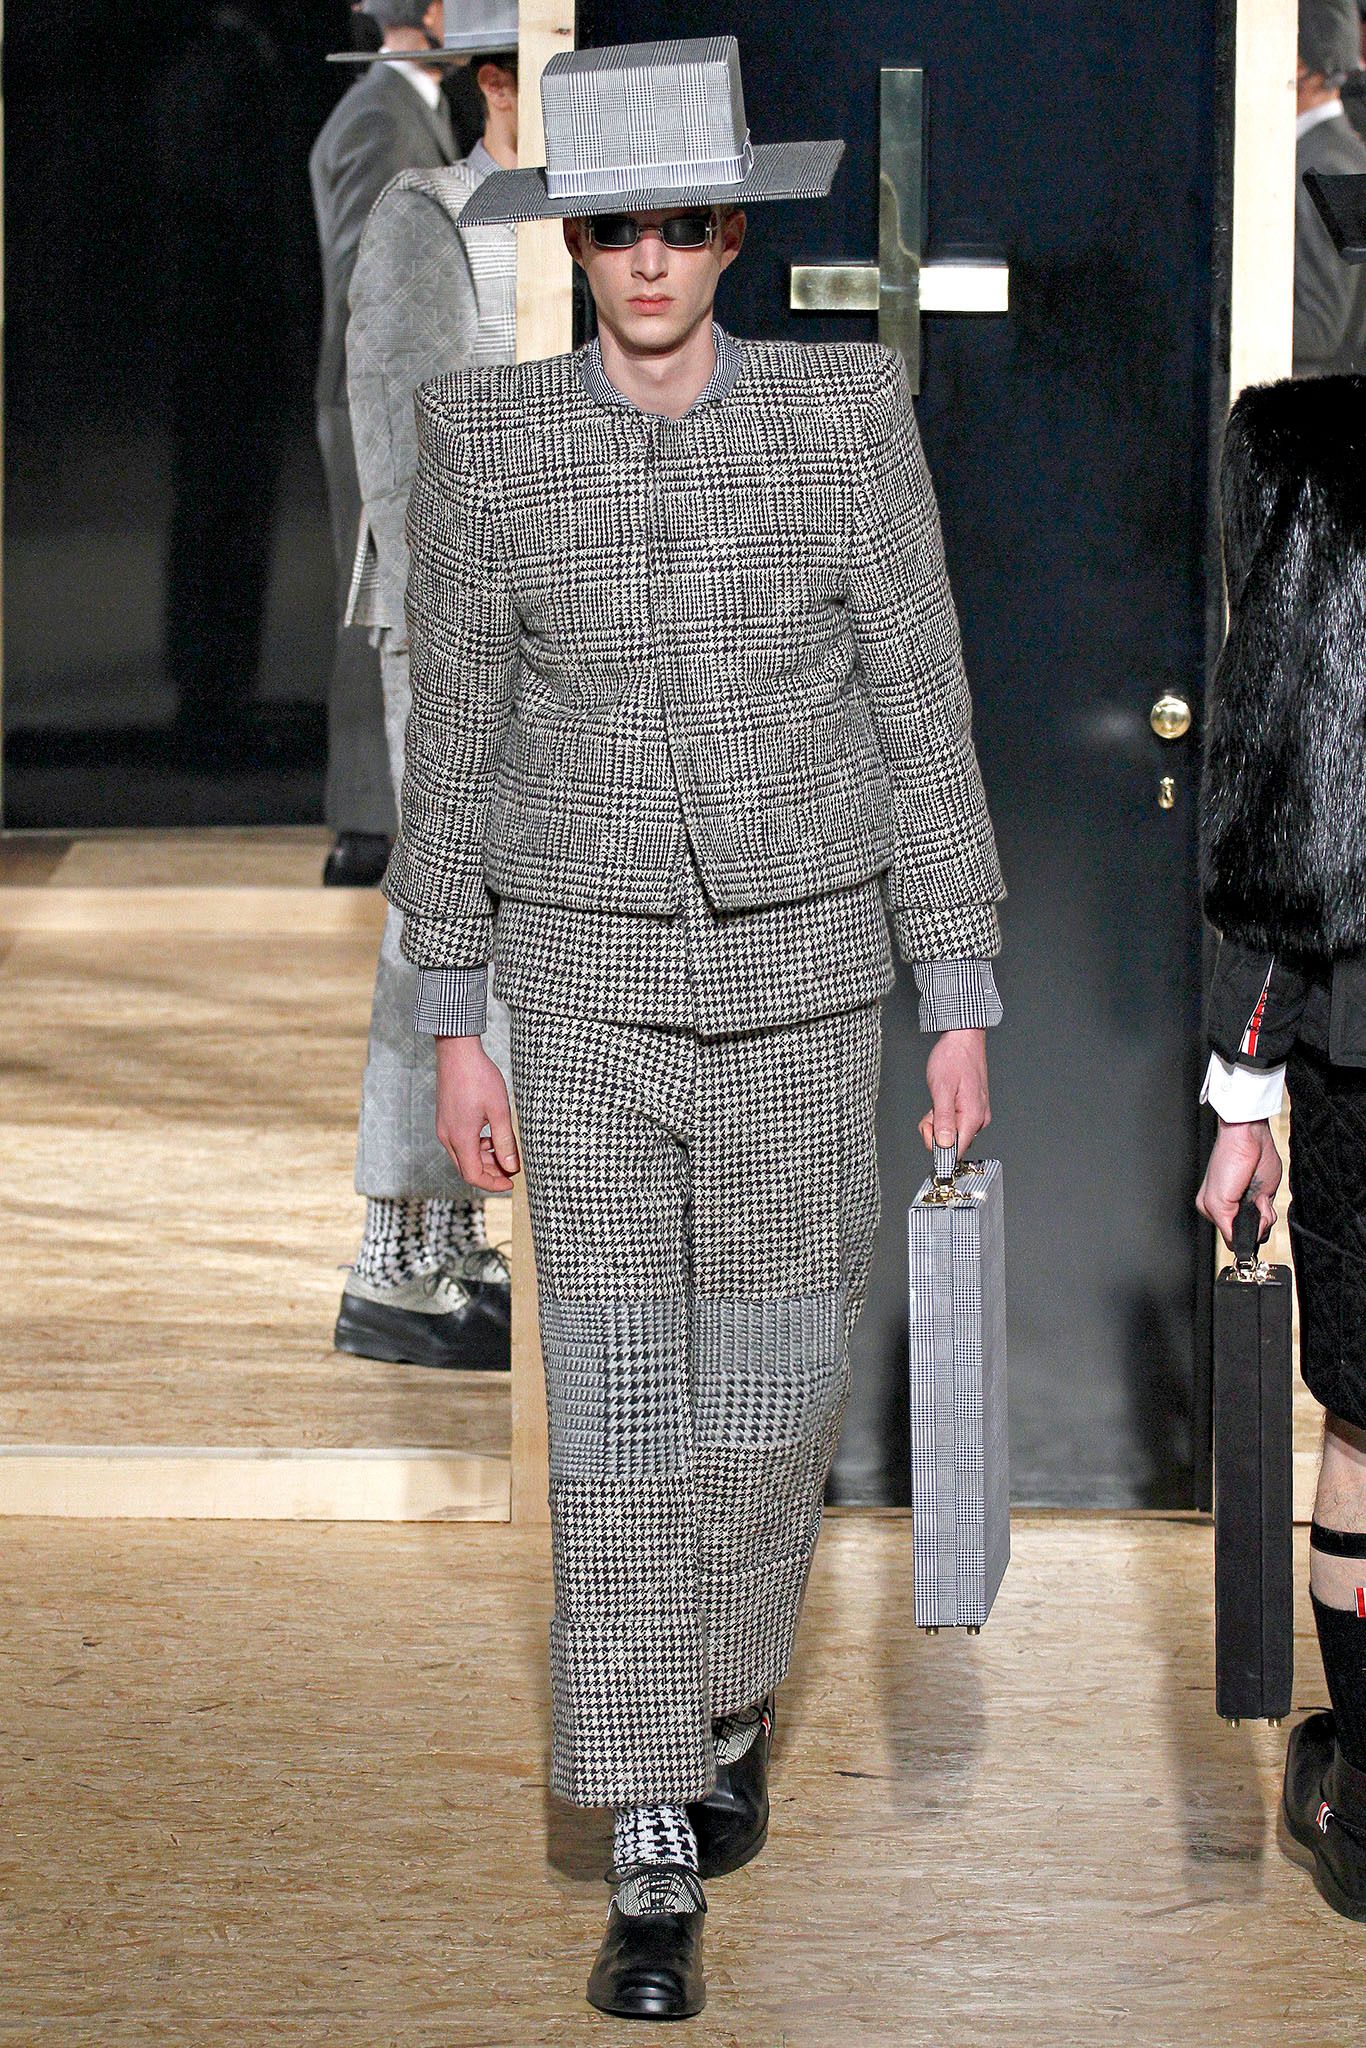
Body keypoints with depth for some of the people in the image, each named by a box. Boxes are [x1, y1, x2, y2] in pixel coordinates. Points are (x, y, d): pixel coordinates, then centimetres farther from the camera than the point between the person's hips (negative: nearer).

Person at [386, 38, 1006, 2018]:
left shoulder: (848, 412, -6)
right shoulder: (484, 435, -4)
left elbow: (923, 708, -2)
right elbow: (454, 739, 2)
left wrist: (964, 1002, -4)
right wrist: (453, 1029, 1)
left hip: (800, 973, 0)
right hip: (590, 979, 0)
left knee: (767, 1396, 10)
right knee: (619, 1421, -4)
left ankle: (730, 1696, 40)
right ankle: (657, 1876, 2)